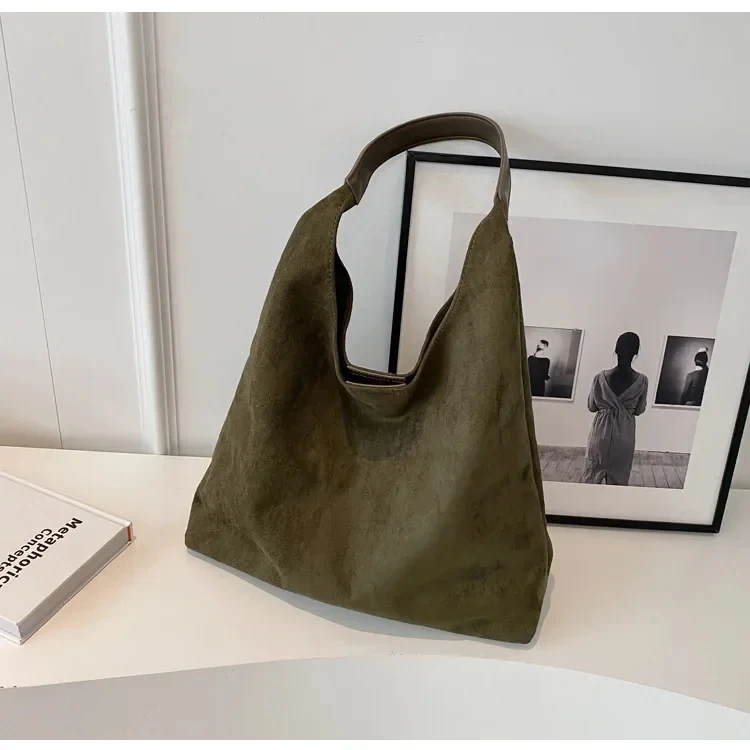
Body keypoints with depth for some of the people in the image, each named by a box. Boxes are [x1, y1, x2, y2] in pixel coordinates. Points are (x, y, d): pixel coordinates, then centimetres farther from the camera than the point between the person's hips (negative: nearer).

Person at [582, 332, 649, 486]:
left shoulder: (601, 377, -13)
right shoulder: (642, 380, -12)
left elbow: (591, 406, -2)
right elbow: (639, 410, 1)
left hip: (602, 430, 0)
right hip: (625, 434, 0)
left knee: (594, 473, 15)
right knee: (618, 476, 16)